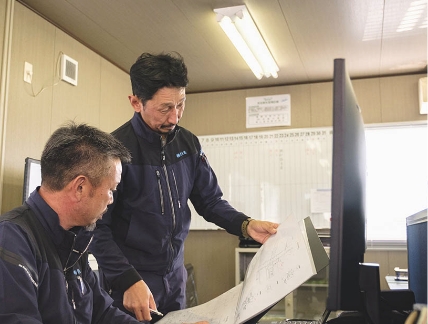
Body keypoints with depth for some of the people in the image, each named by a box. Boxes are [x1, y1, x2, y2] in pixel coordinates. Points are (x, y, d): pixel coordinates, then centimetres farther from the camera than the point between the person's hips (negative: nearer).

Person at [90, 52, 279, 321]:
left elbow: (210, 200, 7)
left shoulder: (188, 144, 0)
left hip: (175, 276, 6)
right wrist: (127, 280, -26)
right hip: (130, 280, -5)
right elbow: (97, 228, -17)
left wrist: (245, 225, -9)